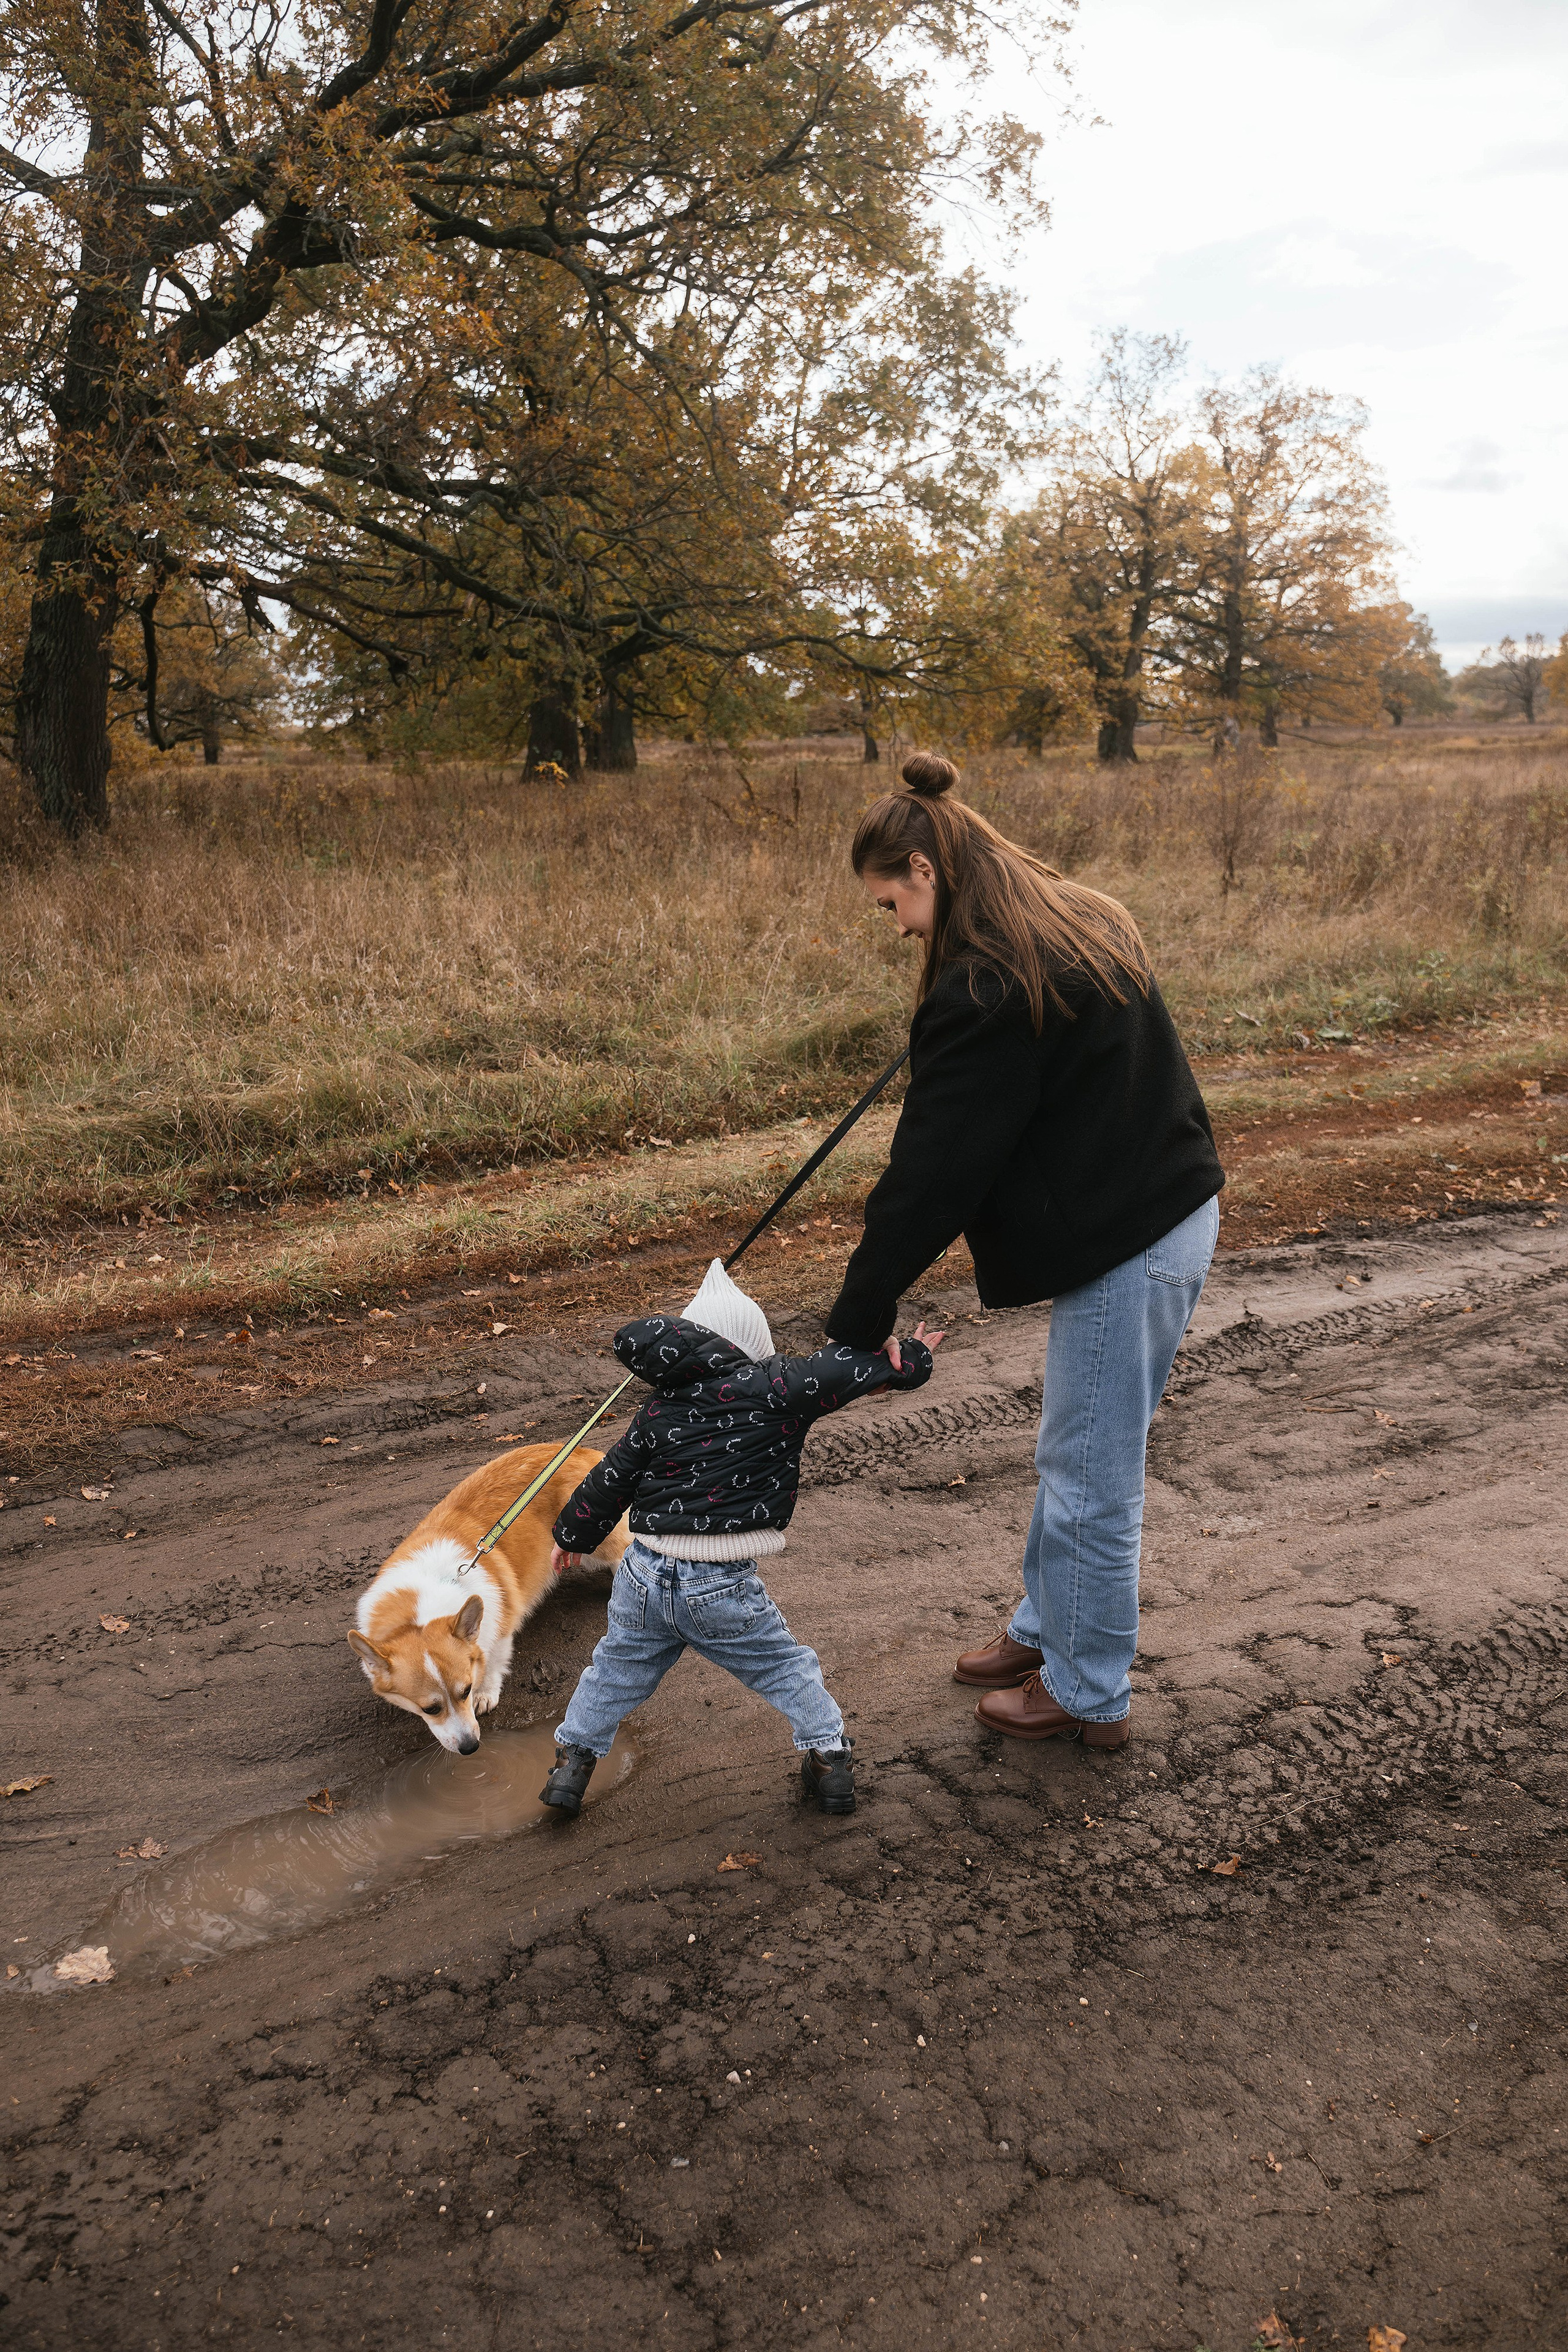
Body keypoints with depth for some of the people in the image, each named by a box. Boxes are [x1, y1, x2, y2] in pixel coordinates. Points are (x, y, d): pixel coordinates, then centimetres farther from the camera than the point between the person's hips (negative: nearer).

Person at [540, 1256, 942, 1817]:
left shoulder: (660, 1408, 6)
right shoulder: (775, 1391, -8)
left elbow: (611, 1479, 13)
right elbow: (846, 1367, -5)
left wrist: (573, 1535, 28)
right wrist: (912, 1357, 13)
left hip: (644, 1579, 4)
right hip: (722, 1589, -3)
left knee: (617, 1670, 25)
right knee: (787, 1668, 18)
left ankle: (571, 1760, 32)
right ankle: (829, 1757, 22)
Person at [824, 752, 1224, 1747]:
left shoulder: (985, 985, -21)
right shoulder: (1082, 923, 8)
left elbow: (933, 1171, -19)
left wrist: (862, 1318, -11)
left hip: (1127, 1249, -10)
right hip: (1175, 1210, 10)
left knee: (1091, 1483, 7)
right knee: (1071, 1458, 24)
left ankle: (1091, 1695, 26)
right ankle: (1047, 1630, 42)